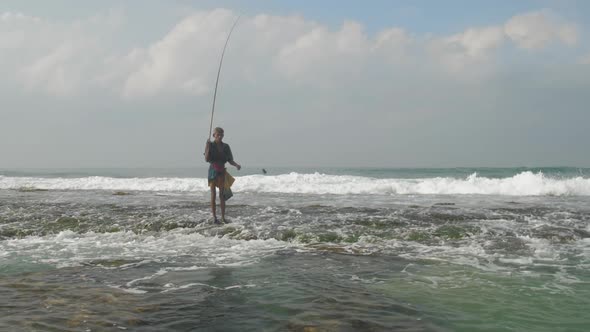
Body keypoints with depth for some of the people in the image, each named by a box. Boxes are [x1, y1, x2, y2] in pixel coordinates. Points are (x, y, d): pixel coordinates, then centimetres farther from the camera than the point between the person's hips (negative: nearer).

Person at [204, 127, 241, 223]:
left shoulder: (226, 146, 5)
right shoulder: (210, 145, -3)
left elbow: (230, 160, 8)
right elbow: (207, 159, -12)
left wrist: (236, 165, -12)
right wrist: (208, 147, -22)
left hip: (222, 172, 3)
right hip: (213, 171, -2)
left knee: (222, 195, 1)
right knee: (213, 194, -1)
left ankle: (223, 218, 3)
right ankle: (214, 217, 2)